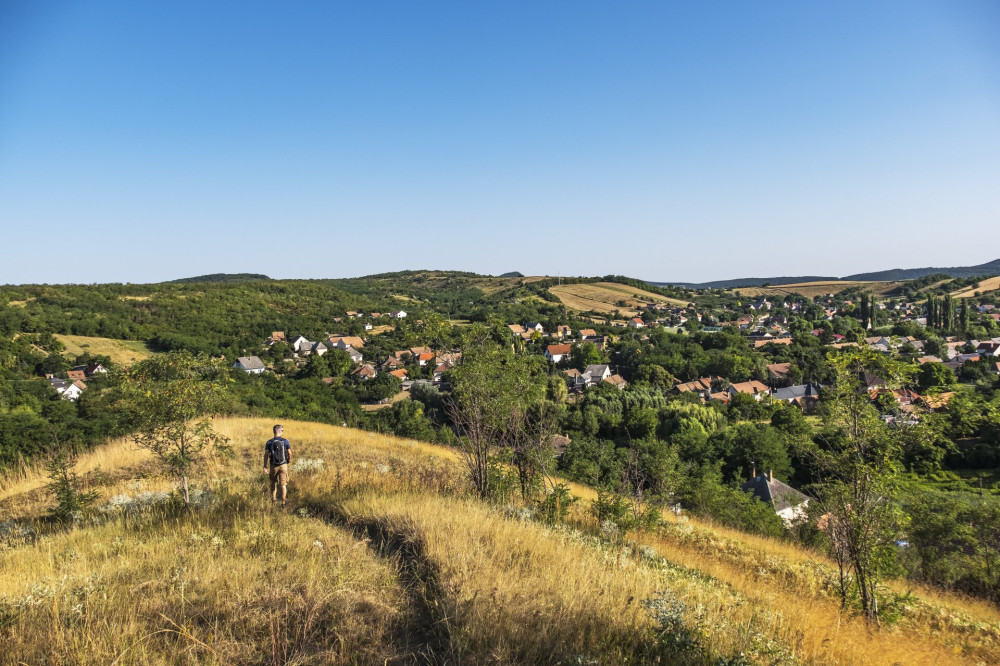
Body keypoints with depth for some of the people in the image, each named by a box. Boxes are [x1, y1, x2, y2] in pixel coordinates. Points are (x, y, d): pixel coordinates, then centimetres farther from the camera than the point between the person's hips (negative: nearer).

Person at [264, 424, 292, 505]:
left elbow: (266, 455, -7)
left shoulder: (269, 442, -4)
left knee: (274, 483, 19)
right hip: (283, 465, -1)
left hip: (273, 466, 1)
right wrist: (289, 460, 21)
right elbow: (289, 453, 0)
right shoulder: (285, 441, -5)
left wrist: (265, 467, -4)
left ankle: (273, 500, 24)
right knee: (283, 484, 2)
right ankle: (283, 502, -2)